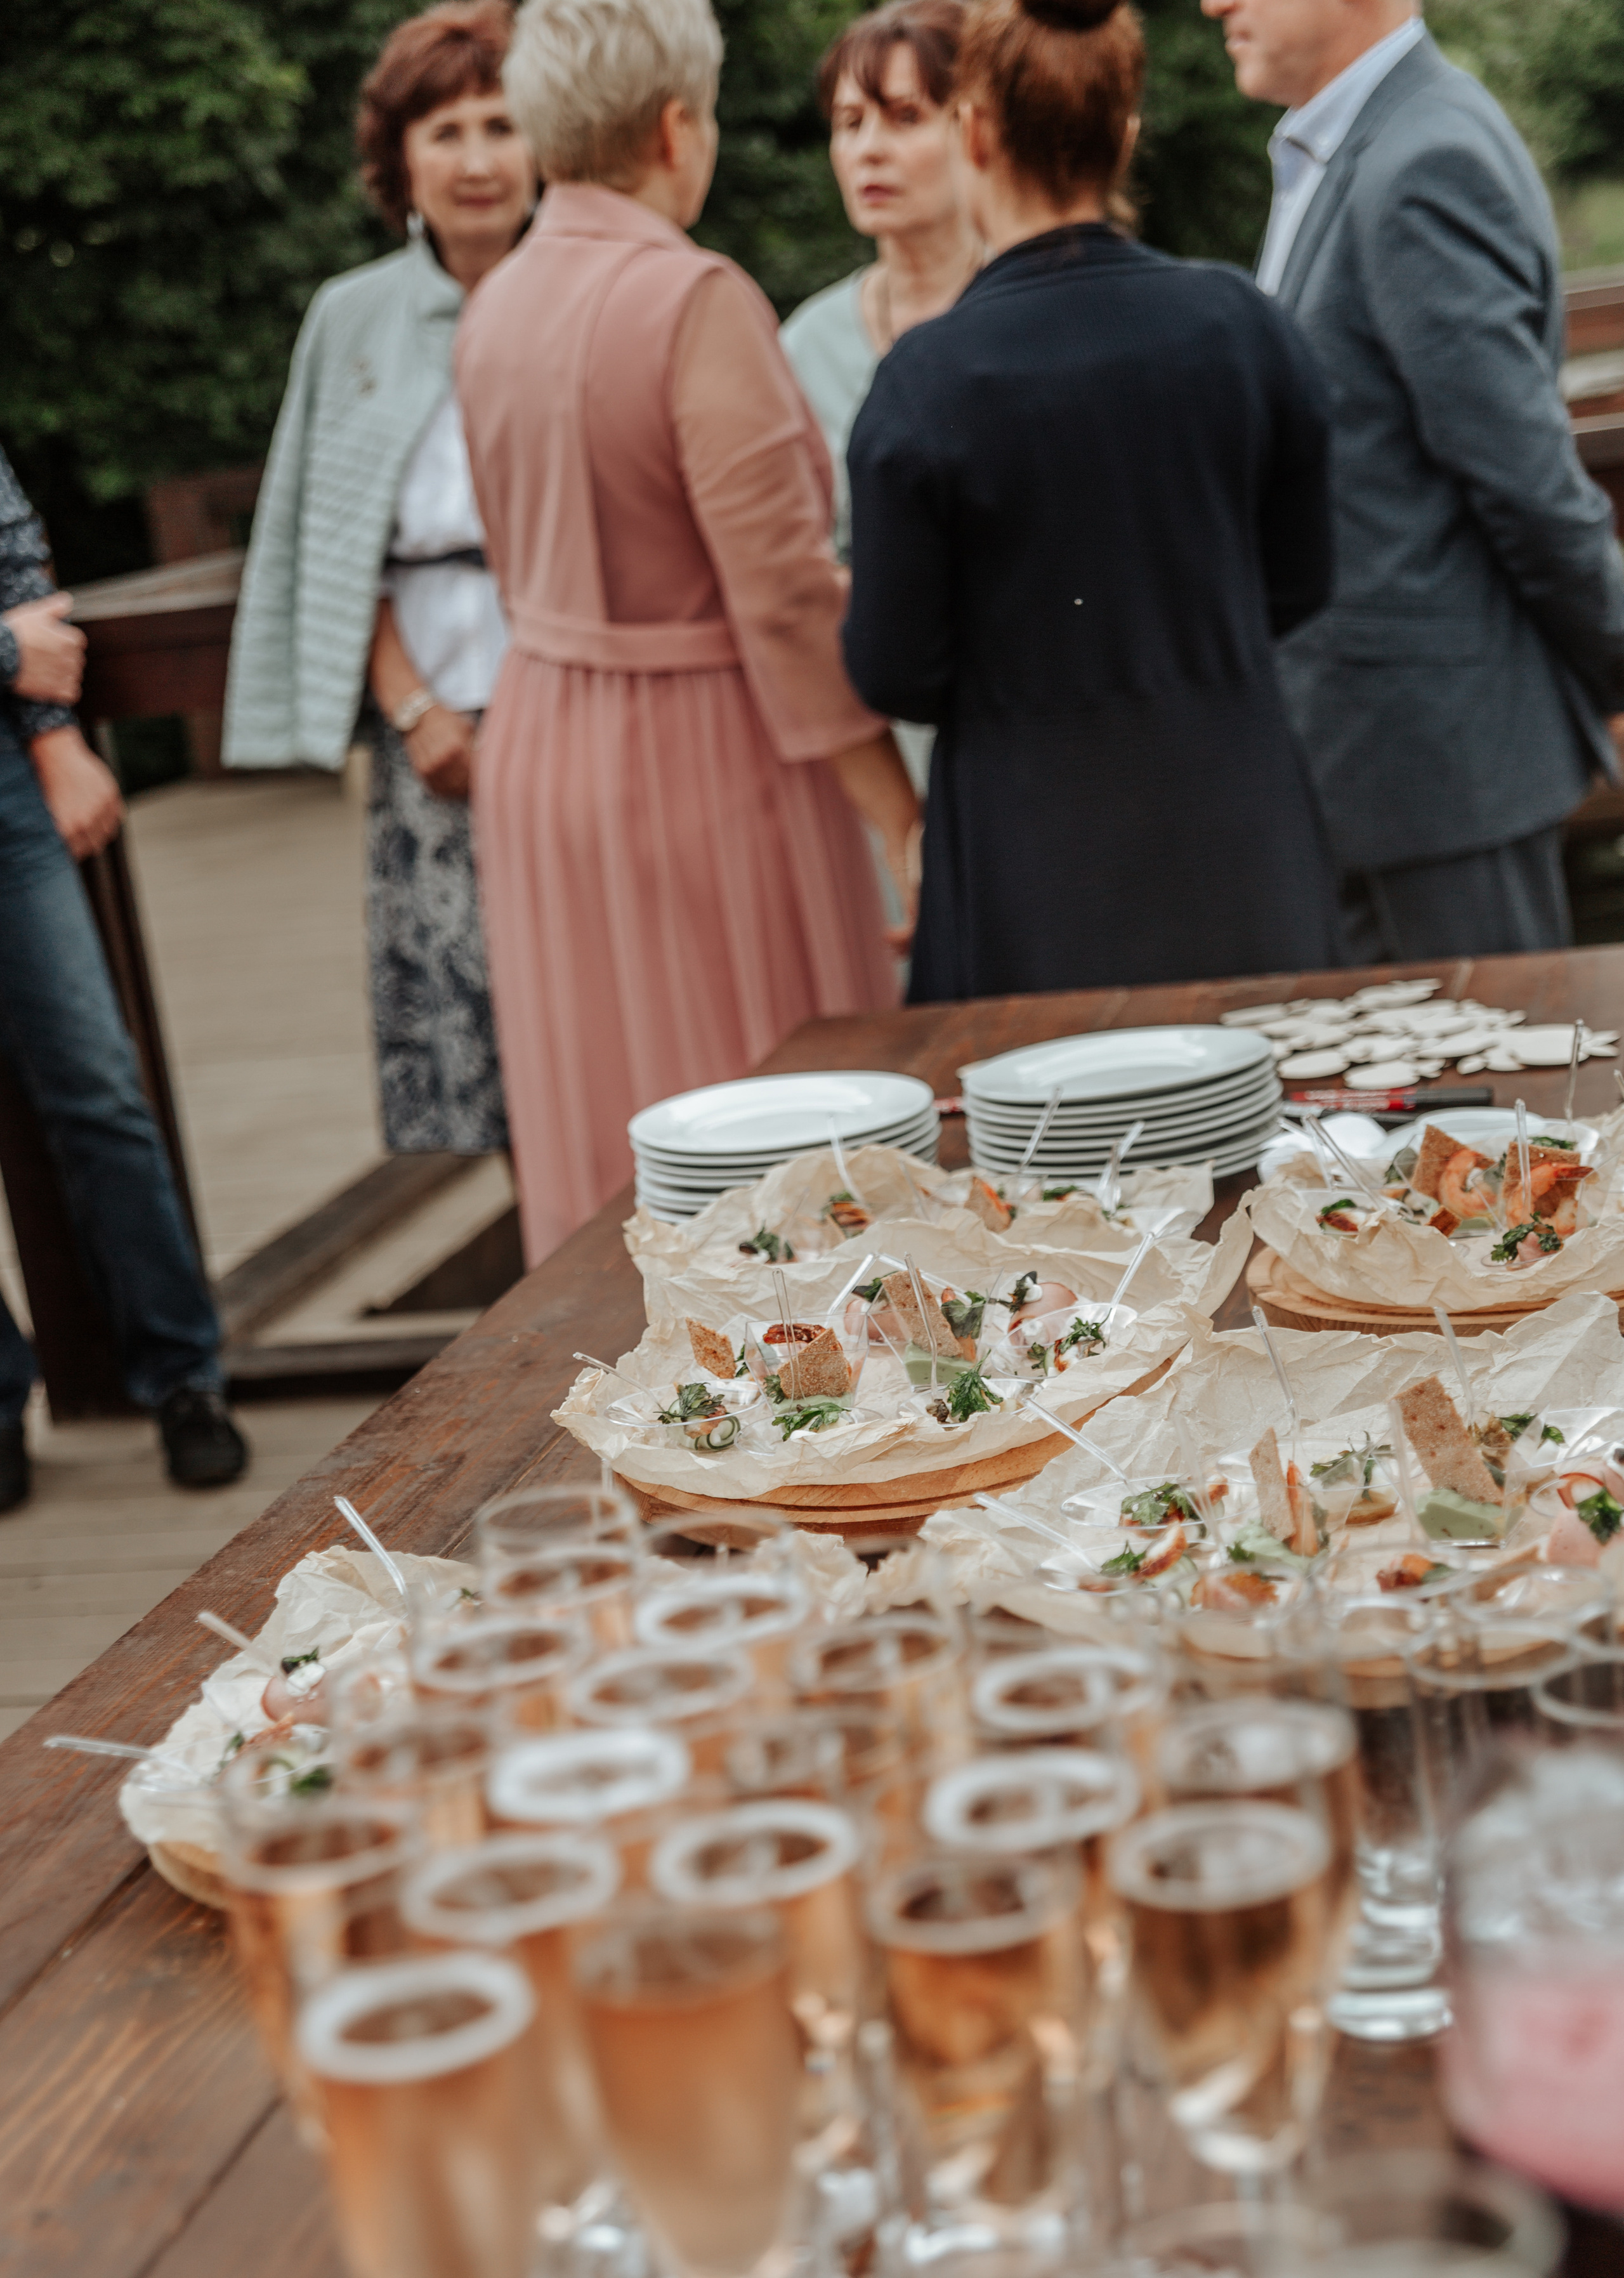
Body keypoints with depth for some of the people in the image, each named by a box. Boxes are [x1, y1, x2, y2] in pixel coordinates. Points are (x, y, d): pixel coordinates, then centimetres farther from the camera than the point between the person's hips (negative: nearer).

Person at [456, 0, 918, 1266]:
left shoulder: (497, 308, 4)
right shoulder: (700, 302, -18)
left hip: (541, 747, 8)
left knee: (605, 1136, 18)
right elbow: (786, 589, -21)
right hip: (702, 750, -7)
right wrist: (900, 816, -16)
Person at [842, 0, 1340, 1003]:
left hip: (1046, 865, -3)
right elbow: (1301, 583, 7)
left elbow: (896, 674, -9)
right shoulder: (1239, 321, -4)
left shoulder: (927, 381, -15)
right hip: (1240, 844, 4)